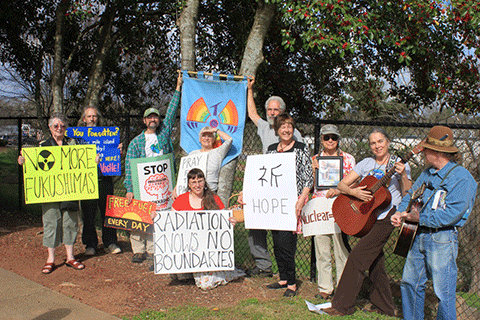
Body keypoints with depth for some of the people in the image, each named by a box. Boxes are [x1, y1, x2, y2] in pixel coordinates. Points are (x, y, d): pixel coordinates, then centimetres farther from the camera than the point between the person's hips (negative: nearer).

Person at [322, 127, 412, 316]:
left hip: (386, 217, -5)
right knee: (374, 262, 11)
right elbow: (342, 184, 5)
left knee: (357, 257, -14)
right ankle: (384, 307, 26)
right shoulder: (366, 163, 10)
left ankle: (342, 305, -7)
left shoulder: (399, 165, 0)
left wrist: (403, 176, -19)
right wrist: (353, 191, -15)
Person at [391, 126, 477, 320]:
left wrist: (420, 218, -19)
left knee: (443, 293, -2)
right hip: (420, 236, 8)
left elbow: (452, 214, -21)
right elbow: (411, 194, 20)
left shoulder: (462, 178, -14)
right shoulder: (428, 173, 13)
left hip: (443, 239, -8)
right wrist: (401, 213, 0)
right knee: (409, 282, 16)